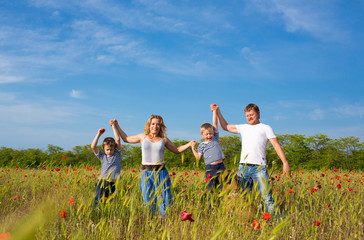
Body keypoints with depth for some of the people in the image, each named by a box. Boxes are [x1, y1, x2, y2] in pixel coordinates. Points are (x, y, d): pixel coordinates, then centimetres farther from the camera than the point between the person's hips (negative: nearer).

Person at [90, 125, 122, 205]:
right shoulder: (102, 156, 14)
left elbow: (118, 139, 3)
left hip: (114, 183, -1)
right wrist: (99, 134, 6)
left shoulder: (117, 154, 11)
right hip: (103, 181, 1)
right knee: (98, 201, -8)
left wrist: (114, 126, 4)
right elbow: (93, 147, 4)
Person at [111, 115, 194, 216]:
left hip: (161, 172, 0)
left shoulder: (163, 139, 8)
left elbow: (177, 150, 19)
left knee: (164, 199, -3)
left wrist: (189, 144, 5)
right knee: (148, 200, 2)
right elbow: (126, 139, 22)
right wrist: (116, 126, 21)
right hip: (146, 172, 0)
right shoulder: (143, 137, 8)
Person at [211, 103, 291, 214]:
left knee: (266, 196, -13)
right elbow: (225, 126, 29)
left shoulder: (266, 128, 12)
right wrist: (218, 112, 18)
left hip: (259, 167, -4)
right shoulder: (243, 128, 23)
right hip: (243, 167, 4)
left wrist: (285, 163, -6)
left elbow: (276, 145, 4)